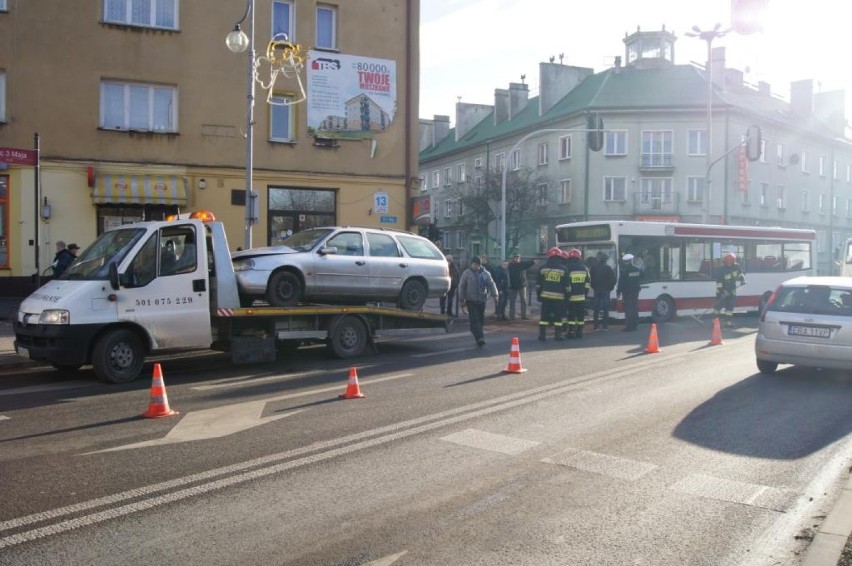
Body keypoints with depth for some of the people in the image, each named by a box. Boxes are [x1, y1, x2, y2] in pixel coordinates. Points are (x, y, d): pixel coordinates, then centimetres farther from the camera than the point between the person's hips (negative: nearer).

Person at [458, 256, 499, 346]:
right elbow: (461, 287, 2)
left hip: (482, 300, 3)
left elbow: (491, 284, 7)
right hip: (471, 300, -3)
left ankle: (479, 338, 21)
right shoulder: (467, 273, 0)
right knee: (474, 319, -12)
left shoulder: (485, 273, 8)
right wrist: (462, 300, -2)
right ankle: (479, 338, -19)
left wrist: (495, 294, -11)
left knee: (481, 319, 8)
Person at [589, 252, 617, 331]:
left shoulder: (593, 267, -1)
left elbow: (590, 279, 4)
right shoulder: (609, 268, -7)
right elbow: (613, 279, -6)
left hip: (596, 290, 2)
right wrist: (610, 288, 8)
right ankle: (605, 326, 0)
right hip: (606, 290, -2)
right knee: (605, 308, 1)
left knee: (596, 309, 7)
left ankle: (595, 326, 6)